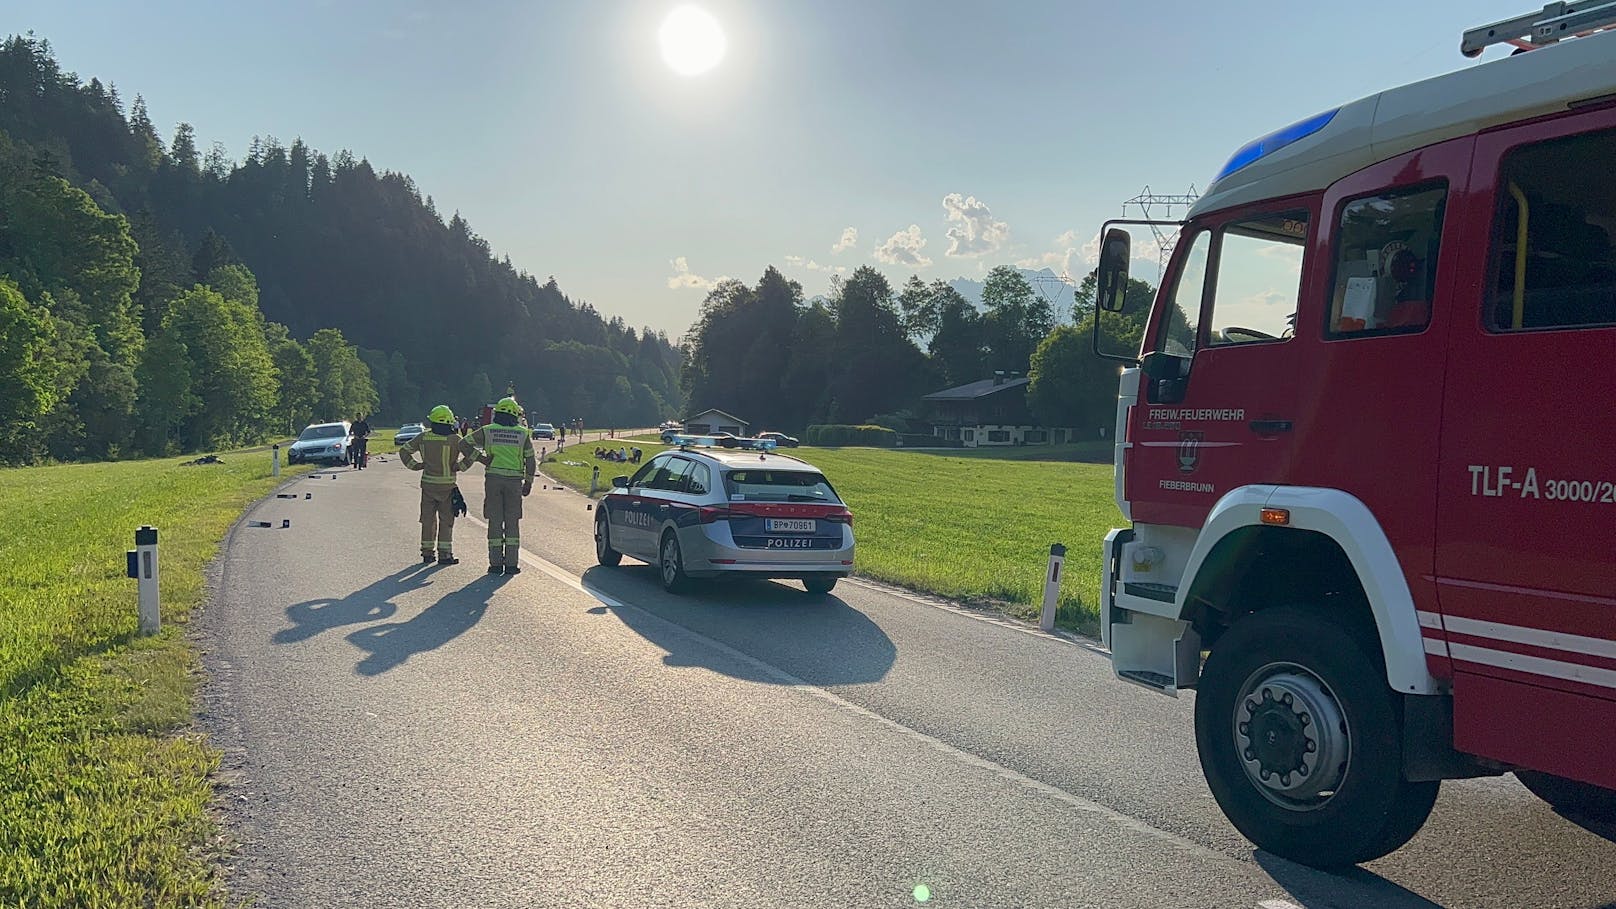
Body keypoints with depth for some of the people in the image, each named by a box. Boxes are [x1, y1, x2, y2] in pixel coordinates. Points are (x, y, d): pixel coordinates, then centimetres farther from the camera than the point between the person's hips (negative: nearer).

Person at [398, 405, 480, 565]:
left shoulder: (424, 437, 0)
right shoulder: (455, 439, -12)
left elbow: (404, 451, 6)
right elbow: (472, 454, -19)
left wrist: (415, 465, 6)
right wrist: (459, 467, -8)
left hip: (428, 485, 3)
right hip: (447, 486, -3)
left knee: (428, 520, 13)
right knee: (446, 521, 4)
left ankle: (427, 552, 18)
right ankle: (444, 554, 3)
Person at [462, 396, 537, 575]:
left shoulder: (487, 431, 3)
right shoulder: (523, 434, 2)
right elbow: (530, 461, 5)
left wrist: (480, 458, 4)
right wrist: (528, 482, 13)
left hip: (493, 479, 0)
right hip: (515, 480, 0)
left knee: (495, 522, 5)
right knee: (512, 522, 5)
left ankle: (496, 563, 4)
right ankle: (511, 564, 4)